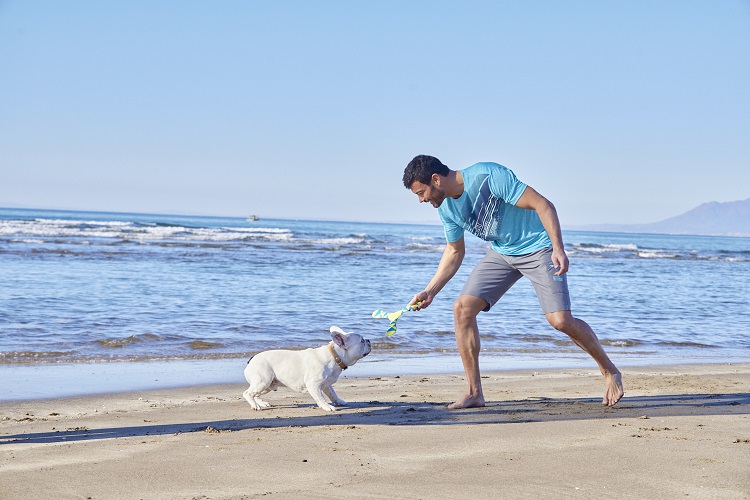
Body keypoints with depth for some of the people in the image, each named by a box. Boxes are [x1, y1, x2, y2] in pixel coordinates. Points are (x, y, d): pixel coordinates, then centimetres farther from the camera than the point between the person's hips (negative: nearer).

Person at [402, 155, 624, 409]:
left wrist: (558, 249, -37)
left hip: (538, 247, -7)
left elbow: (543, 205, -27)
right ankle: (474, 393, -2)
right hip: (501, 253, 7)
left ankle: (610, 371, 7)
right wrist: (429, 291, 3)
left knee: (561, 320, -17)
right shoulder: (446, 207, -4)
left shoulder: (489, 176, -27)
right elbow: (454, 252, 11)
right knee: (462, 308, -9)